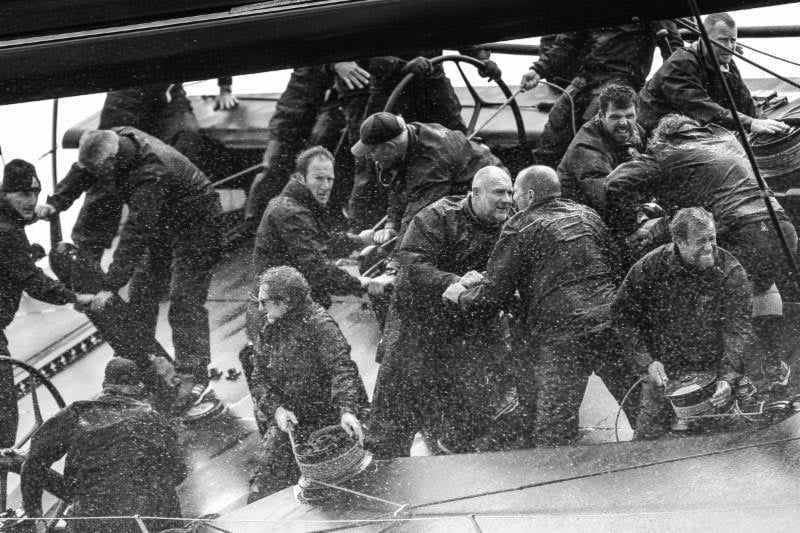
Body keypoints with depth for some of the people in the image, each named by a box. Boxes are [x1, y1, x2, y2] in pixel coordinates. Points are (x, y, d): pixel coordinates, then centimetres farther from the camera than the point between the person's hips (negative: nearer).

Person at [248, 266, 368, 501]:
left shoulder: (319, 325, -15)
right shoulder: (268, 330, 7)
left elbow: (342, 369, -26)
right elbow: (259, 380, 7)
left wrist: (347, 411, -42)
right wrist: (276, 409, -13)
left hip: (325, 426, -6)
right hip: (286, 422, 6)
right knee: (262, 489, 2)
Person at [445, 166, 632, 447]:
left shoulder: (520, 228, 0)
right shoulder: (588, 215, 16)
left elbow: (494, 296, -2)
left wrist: (462, 296, 19)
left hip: (560, 335, -5)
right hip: (612, 324, 5)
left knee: (552, 432, 2)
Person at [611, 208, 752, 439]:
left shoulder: (731, 272, -12)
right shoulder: (650, 267, -11)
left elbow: (737, 329, -15)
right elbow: (623, 315, -1)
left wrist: (728, 378, -27)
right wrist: (647, 361, -10)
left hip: (713, 369, 0)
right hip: (663, 369, 0)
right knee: (648, 434, -1)